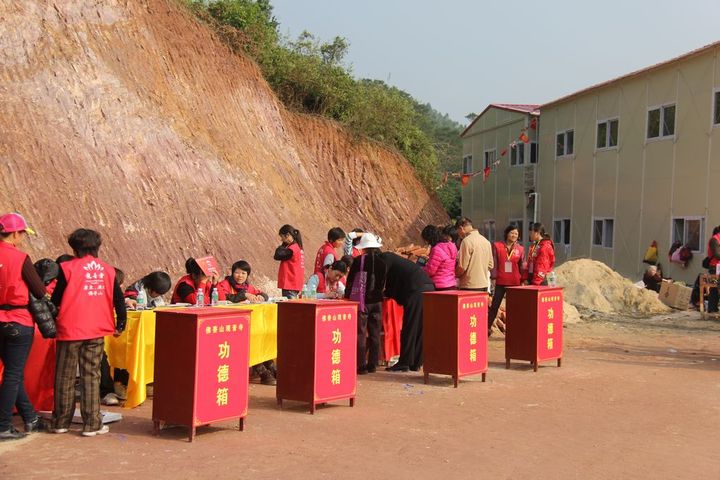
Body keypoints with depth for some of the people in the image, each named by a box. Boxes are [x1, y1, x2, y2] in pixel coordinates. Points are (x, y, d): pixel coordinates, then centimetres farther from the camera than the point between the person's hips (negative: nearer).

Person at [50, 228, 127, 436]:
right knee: (91, 376, 7)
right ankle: (92, 424, 7)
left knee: (65, 377, 10)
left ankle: (61, 422, 18)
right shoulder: (108, 270, 3)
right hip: (96, 332, 2)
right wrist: (120, 325, 13)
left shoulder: (68, 268, -6)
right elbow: (119, 300, 4)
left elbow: (56, 299, -3)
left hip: (70, 329, -2)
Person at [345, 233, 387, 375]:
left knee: (360, 333, 0)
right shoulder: (382, 263, 1)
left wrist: (347, 297, 8)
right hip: (376, 301, 4)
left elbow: (350, 281, -4)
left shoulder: (359, 261, -10)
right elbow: (382, 283, 9)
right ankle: (372, 364, 14)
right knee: (374, 334, 10)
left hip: (361, 301, -4)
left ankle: (361, 365, -2)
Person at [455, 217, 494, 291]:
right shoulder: (486, 241, 12)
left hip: (470, 286, -8)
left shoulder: (467, 241, -12)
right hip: (484, 285, 8)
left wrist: (455, 274, 4)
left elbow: (462, 267, -13)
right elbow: (490, 265, 14)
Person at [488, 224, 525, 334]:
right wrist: (493, 277, -7)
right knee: (494, 305, 2)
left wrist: (523, 280, 7)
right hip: (500, 282, -2)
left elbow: (521, 266, 10)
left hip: (515, 283, 2)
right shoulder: (497, 246, -1)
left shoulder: (520, 249, 6)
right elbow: (494, 263, -2)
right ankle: (488, 328, 9)